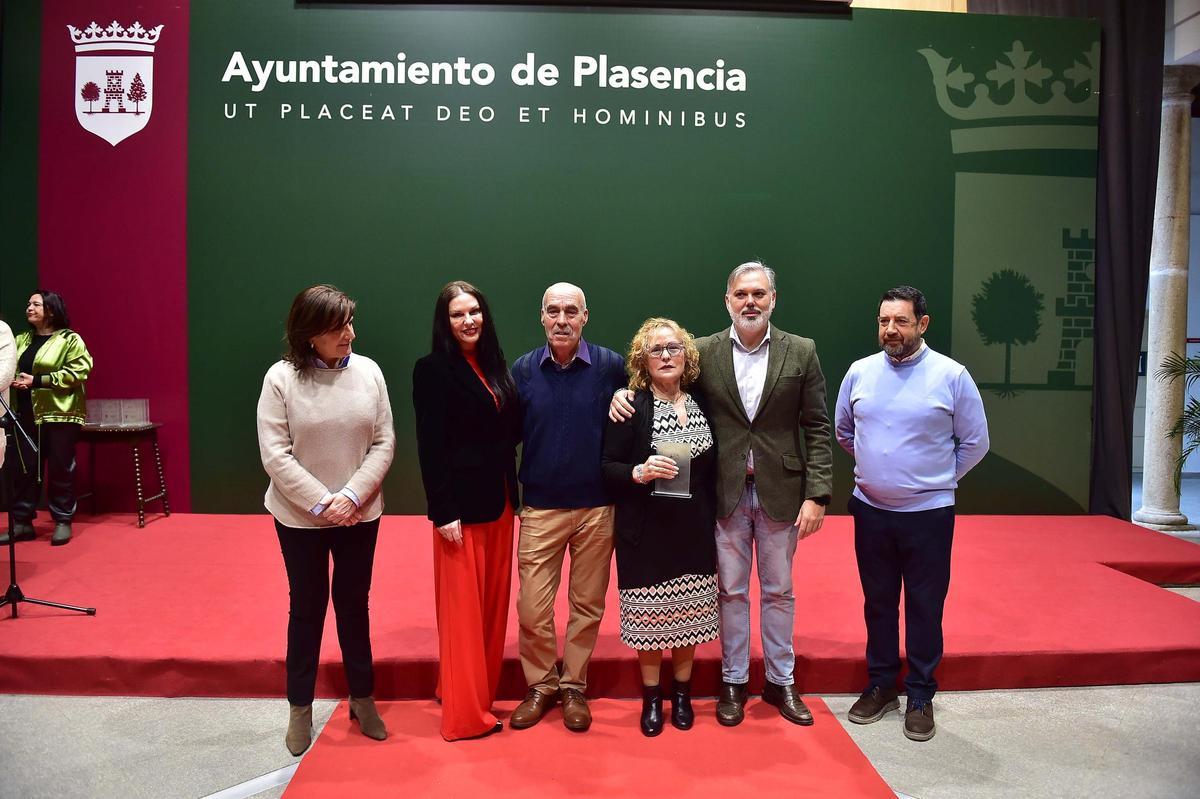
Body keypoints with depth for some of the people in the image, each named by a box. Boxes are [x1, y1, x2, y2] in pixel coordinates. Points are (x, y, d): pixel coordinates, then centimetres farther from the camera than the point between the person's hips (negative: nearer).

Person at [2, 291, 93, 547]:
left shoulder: (70, 340, -3)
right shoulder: (21, 340, 16)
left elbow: (77, 372, -15)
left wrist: (36, 380, -17)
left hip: (59, 414, -6)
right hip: (25, 415, 6)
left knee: (60, 468, 1)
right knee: (22, 467, 7)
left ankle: (63, 521, 12)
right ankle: (22, 522, 17)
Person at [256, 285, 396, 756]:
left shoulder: (368, 371, -5)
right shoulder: (281, 378, -11)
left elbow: (384, 443, -3)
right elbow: (275, 455, -12)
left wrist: (352, 495, -14)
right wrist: (321, 503, -17)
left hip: (360, 514, 2)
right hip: (299, 517, -2)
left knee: (354, 605, 15)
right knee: (306, 610, 12)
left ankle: (362, 698, 31)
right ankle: (300, 707, 29)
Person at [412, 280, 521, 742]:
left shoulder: (494, 366, 11)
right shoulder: (433, 369, -8)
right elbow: (430, 447, -13)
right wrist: (443, 511, -16)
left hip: (500, 501, 7)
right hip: (462, 504, -7)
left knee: (493, 602, 14)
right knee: (463, 607, 1)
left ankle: (482, 693, 29)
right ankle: (465, 714, 13)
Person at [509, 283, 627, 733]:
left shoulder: (611, 366, -5)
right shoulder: (524, 370, 0)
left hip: (597, 507, 0)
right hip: (540, 508, 1)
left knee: (587, 604, 10)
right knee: (532, 607, 2)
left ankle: (574, 687, 29)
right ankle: (541, 685, 24)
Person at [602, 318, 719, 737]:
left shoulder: (702, 404, 5)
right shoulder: (631, 407, -8)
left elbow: (711, 470, 13)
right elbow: (607, 467, -7)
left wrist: (713, 521, 10)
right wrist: (639, 472, -25)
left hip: (694, 530, 4)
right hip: (646, 531, -3)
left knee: (688, 614, 11)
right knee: (650, 615, 6)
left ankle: (682, 693, 30)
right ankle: (652, 697, 24)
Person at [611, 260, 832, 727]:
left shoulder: (801, 352, -1)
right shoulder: (703, 353, 0)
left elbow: (817, 428, -2)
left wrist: (817, 494, -8)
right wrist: (623, 391, -12)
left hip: (780, 491, 0)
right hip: (726, 493, 0)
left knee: (778, 590, 13)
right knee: (731, 591, 11)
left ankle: (781, 681, 29)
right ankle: (733, 682, 27)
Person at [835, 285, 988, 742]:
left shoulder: (951, 375, -8)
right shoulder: (860, 372, 0)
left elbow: (975, 442, 2)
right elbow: (843, 432, 15)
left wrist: (938, 479, 4)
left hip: (928, 513, -3)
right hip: (870, 510, 3)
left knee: (924, 607, 7)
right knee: (878, 602, 14)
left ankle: (920, 696, 22)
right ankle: (881, 686, 29)